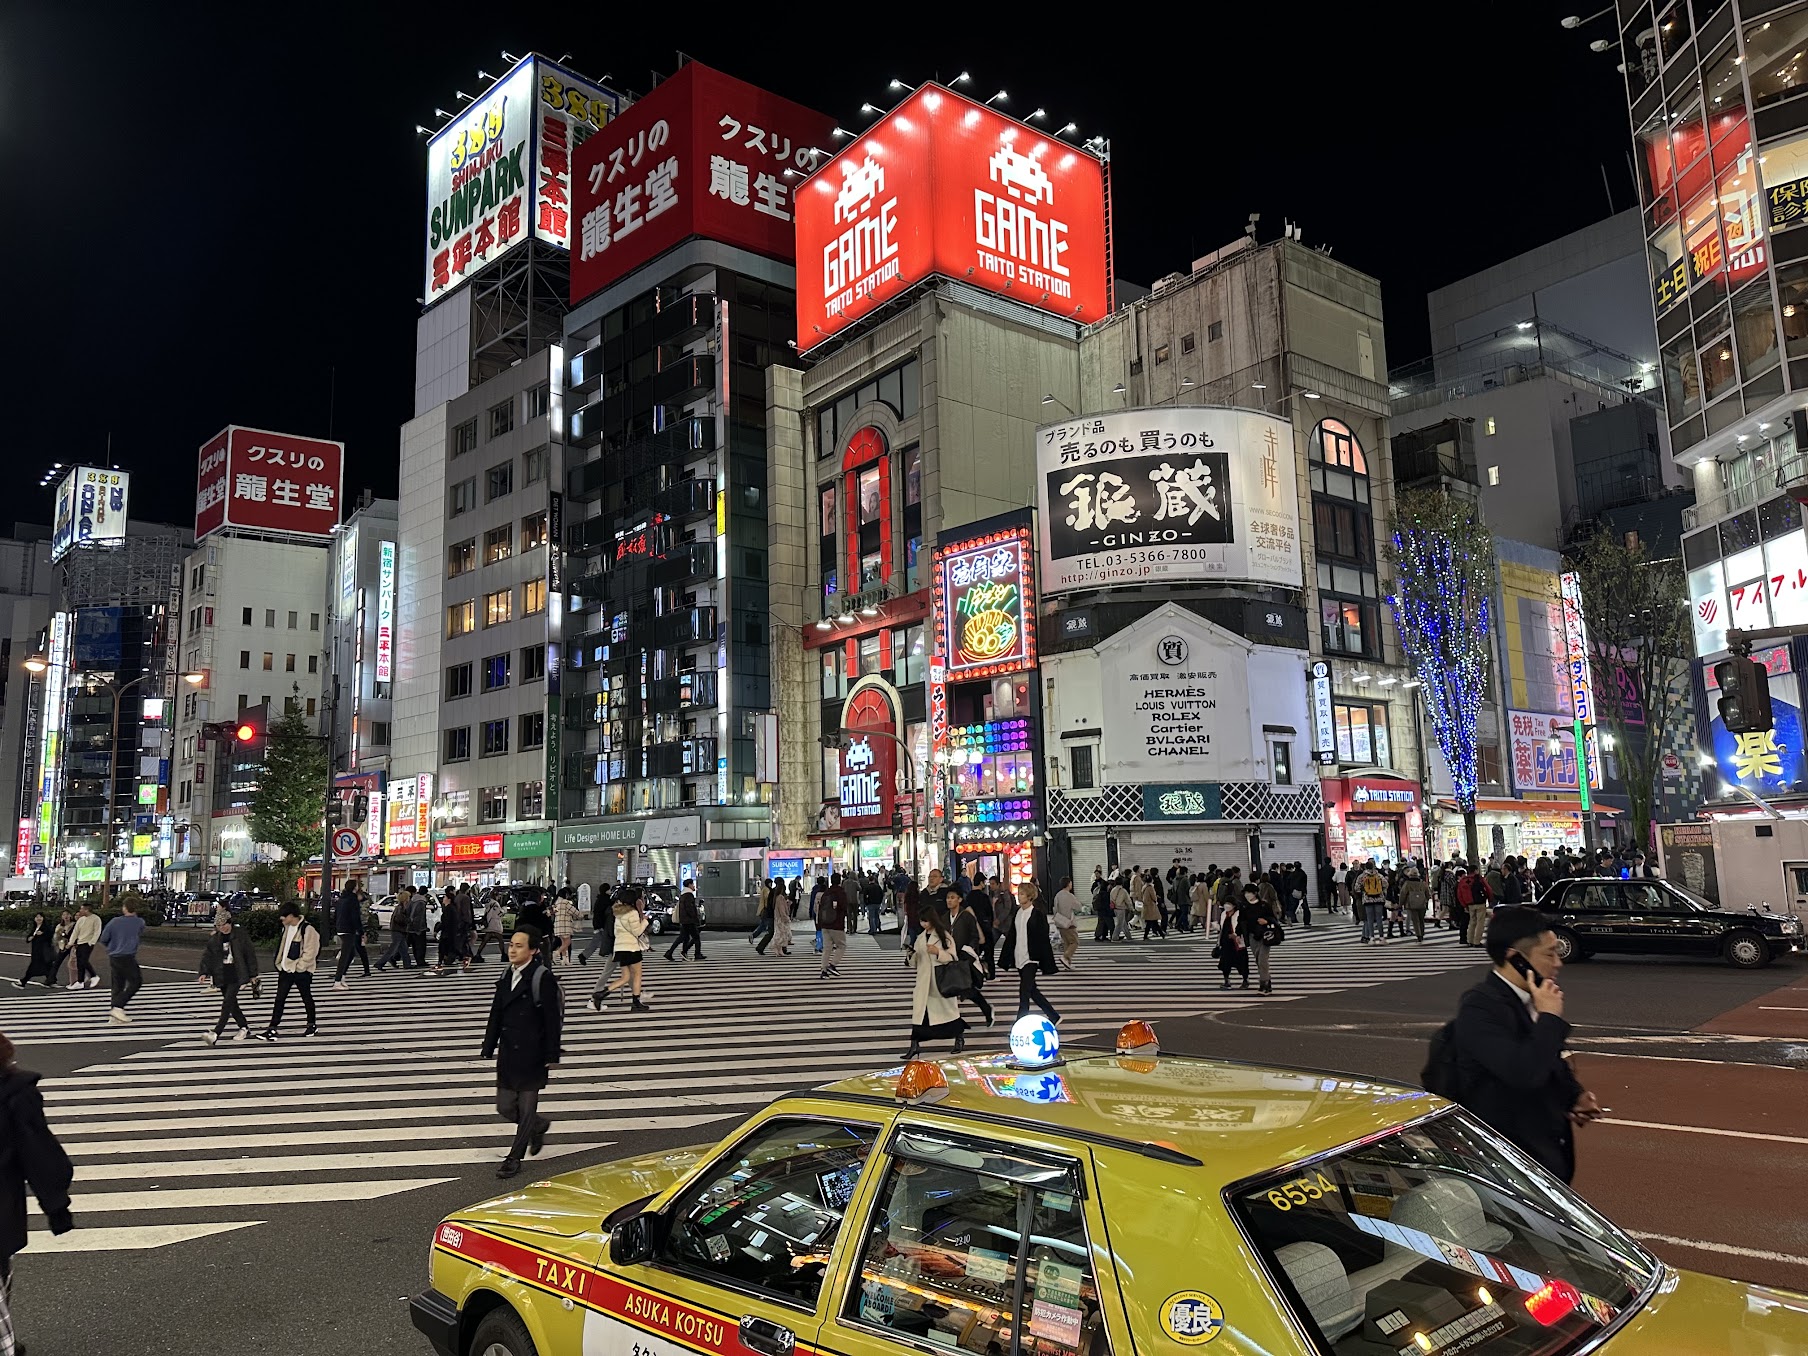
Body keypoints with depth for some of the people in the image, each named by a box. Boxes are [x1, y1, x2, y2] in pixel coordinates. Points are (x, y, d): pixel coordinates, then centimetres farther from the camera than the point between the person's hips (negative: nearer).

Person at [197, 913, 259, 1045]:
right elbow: (207, 956, 8)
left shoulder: (241, 937, -2)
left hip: (236, 976, -5)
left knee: (227, 1002, -15)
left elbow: (250, 955, 2)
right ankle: (245, 1028, 26)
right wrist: (204, 972, -7)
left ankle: (216, 1034, -21)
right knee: (232, 1004, 11)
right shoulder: (213, 940, 6)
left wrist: (253, 974, 3)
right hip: (222, 977, 5)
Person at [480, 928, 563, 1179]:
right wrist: (489, 1048, 11)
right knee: (505, 1107, 10)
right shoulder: (507, 976, 7)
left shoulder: (543, 978, -13)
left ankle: (515, 1157, 18)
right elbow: (496, 1015, 13)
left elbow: (552, 1020, -12)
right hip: (508, 1053, 7)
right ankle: (540, 1125, 36)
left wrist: (552, 1055, -13)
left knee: (527, 1107, 4)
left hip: (532, 1055, -6)